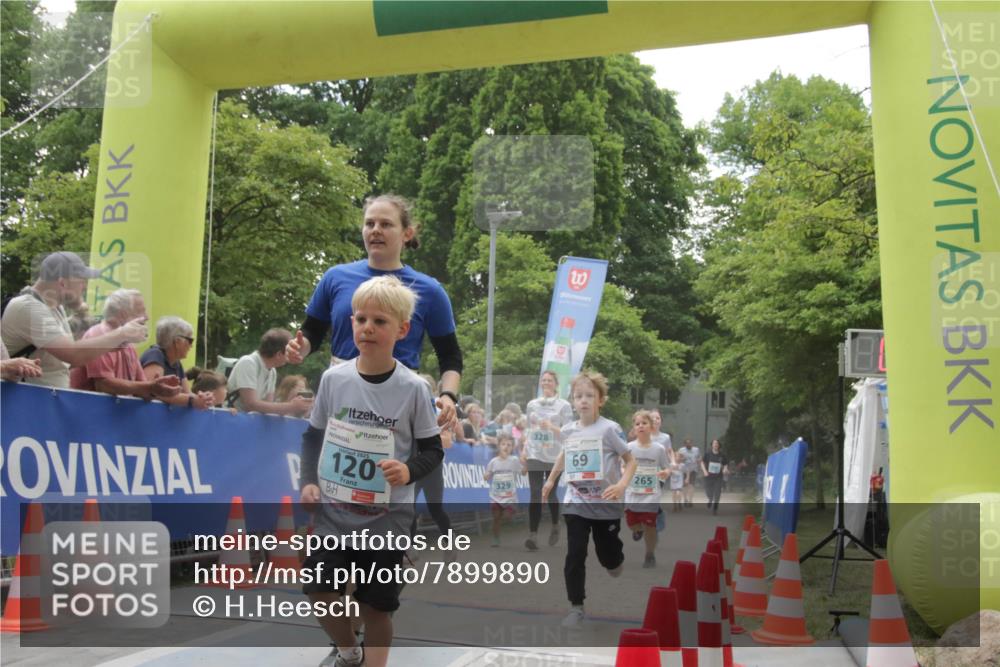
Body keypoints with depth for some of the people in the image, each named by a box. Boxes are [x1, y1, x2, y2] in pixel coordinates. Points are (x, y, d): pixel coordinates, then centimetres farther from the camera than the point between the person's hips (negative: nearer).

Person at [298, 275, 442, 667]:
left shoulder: (413, 388, -10)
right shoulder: (333, 378, -3)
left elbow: (433, 449, -2)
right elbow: (313, 435, 9)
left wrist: (409, 470, -22)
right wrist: (308, 481, -3)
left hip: (386, 517, -2)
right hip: (332, 512, 2)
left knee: (376, 606, 7)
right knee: (319, 591, 2)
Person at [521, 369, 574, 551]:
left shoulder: (564, 405, -1)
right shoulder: (532, 404, 11)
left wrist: (552, 427, -21)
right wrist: (524, 450, 8)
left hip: (555, 457, -2)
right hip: (534, 455, 2)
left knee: (550, 494, 8)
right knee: (535, 494, -8)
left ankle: (555, 527, 33)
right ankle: (533, 534, -13)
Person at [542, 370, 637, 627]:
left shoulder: (609, 429, -14)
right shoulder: (568, 430, 0)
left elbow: (631, 460, -10)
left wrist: (622, 485, -26)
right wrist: (551, 480, 26)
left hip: (606, 504, -3)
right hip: (576, 503, 3)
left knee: (609, 557, 9)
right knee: (575, 555, -6)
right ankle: (576, 607, 4)